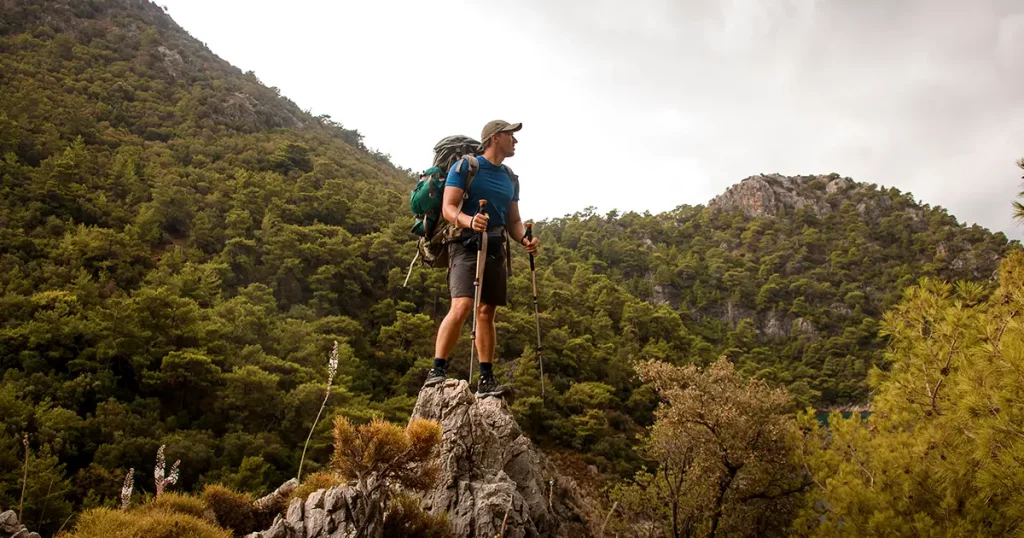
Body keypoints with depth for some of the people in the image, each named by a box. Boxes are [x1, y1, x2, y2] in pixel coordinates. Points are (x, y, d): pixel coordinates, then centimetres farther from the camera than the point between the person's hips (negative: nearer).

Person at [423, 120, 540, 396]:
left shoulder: (510, 179, 19)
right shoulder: (465, 167, -1)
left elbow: (513, 221, 21)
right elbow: (448, 208, -9)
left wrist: (524, 239, -1)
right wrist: (469, 221, -30)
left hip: (495, 248, 7)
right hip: (467, 244, -7)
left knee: (487, 311, 5)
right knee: (462, 306, -22)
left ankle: (486, 379, 7)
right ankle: (436, 371, -17)